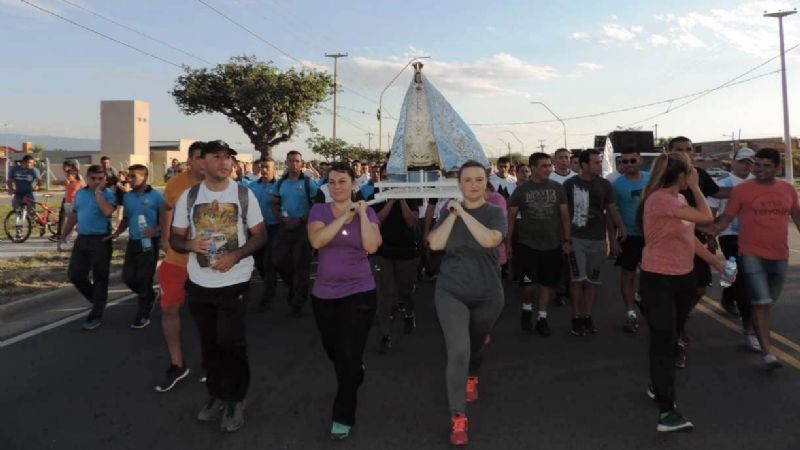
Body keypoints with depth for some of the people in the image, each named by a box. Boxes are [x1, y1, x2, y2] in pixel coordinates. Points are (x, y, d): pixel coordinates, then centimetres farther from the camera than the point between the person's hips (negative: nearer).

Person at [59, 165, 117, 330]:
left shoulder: (108, 194, -9)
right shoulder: (80, 193, 10)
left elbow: (108, 211, -29)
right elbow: (73, 215, 19)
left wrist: (98, 192, -20)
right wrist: (64, 235, 19)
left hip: (101, 240, -6)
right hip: (82, 239, 7)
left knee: (100, 278, 1)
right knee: (75, 275, 10)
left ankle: (96, 316, 11)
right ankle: (97, 300, 31)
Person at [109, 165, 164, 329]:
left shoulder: (156, 196, -10)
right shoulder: (127, 197, 8)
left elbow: (165, 220, -11)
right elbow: (126, 219, 18)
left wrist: (155, 230, -28)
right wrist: (117, 233, 3)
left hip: (150, 243, -6)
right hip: (133, 242, 6)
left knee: (144, 279, -1)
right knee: (128, 277, 7)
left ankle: (143, 315, 13)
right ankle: (150, 296, 35)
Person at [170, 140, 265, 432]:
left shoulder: (244, 194, -4)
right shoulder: (189, 196, 1)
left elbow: (260, 236, -1)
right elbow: (175, 238, 5)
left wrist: (235, 255, -18)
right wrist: (190, 244, -18)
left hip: (234, 282, -3)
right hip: (199, 283, 3)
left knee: (231, 343, 0)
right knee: (210, 343, 14)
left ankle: (236, 400, 17)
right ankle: (216, 395, 31)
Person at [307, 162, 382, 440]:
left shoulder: (366, 212, -4)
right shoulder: (319, 211, -2)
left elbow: (372, 246, -20)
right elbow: (316, 241, -21)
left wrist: (362, 214, -18)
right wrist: (344, 216, -20)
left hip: (359, 292, -2)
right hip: (324, 294, 3)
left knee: (349, 355, -2)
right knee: (334, 352, 19)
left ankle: (343, 416, 15)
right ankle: (355, 375, 53)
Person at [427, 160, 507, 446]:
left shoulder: (495, 213, -8)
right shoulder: (449, 212, 0)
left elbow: (490, 240, -28)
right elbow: (435, 244, -14)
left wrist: (463, 212, -26)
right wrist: (453, 214, -18)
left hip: (487, 295, 1)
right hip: (451, 293, 0)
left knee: (476, 346, 22)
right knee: (458, 352, -14)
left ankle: (472, 377, 56)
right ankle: (458, 418, -4)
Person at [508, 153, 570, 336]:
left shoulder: (557, 188, 2)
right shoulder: (521, 190, -3)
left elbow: (565, 215, 5)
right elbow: (511, 216, 1)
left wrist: (566, 240, 1)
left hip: (552, 245, 2)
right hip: (527, 245, -2)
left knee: (548, 283, 8)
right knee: (529, 284, -3)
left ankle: (542, 318, 23)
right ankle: (526, 308, 26)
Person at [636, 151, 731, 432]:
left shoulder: (680, 200, 8)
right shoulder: (659, 199, -20)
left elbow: (691, 239, 12)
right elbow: (706, 217, -21)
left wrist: (719, 265, 12)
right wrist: (695, 187, -9)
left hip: (684, 278, 9)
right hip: (658, 280, -9)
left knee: (672, 338, 18)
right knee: (664, 341, -9)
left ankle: (657, 386, 37)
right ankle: (666, 412, -7)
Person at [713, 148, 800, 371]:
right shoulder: (741, 189, -7)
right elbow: (726, 218, -5)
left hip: (780, 255, 5)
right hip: (752, 254, -4)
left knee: (768, 302, 18)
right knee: (761, 303, -9)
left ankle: (758, 331, 42)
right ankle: (768, 353, -7)